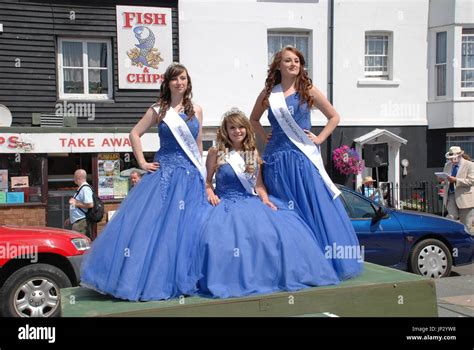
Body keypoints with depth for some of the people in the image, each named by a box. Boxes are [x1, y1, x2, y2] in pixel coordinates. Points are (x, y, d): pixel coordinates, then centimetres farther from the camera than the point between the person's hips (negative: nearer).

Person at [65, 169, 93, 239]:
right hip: (77, 221, 10)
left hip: (82, 222, -10)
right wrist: (70, 219, 27)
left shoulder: (85, 188, -15)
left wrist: (76, 203, -15)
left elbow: (90, 205, -25)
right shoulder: (80, 188, 18)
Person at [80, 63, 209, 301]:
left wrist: (200, 174, 12)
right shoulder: (158, 110, 3)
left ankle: (181, 279, 14)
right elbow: (134, 134, 4)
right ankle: (149, 280, 5)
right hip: (164, 172, -2)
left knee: (186, 226, 1)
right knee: (151, 222, -6)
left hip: (190, 175, 2)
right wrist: (142, 163, -3)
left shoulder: (196, 110, 9)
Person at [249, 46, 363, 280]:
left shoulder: (308, 91, 4)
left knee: (314, 208, -4)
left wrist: (319, 139, 0)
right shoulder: (268, 94, 7)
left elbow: (334, 117, 10)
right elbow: (253, 120, 23)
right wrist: (266, 138, 10)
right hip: (277, 159, 1)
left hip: (304, 157, -1)